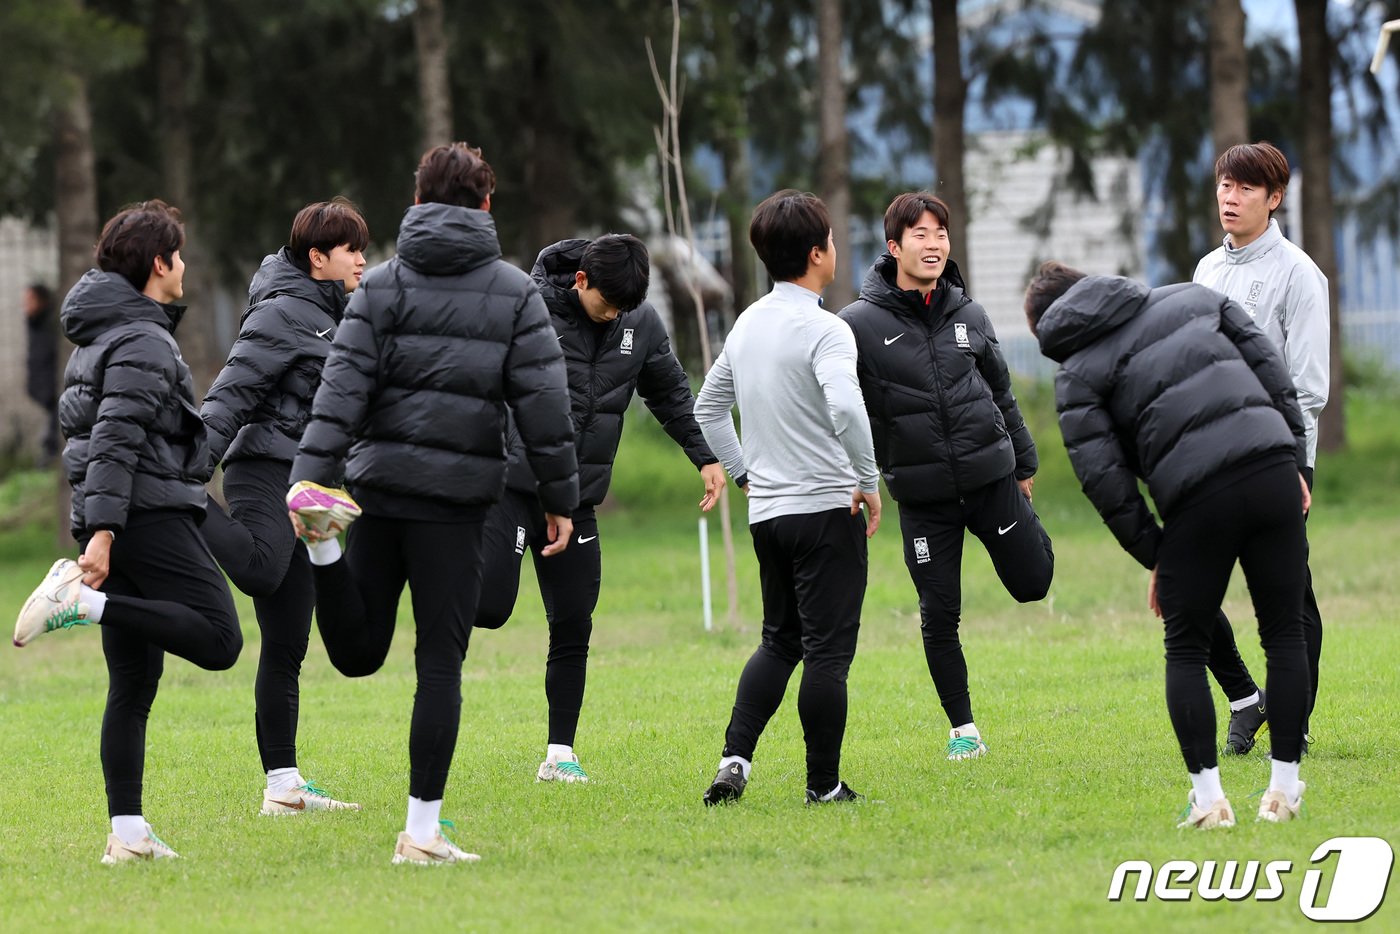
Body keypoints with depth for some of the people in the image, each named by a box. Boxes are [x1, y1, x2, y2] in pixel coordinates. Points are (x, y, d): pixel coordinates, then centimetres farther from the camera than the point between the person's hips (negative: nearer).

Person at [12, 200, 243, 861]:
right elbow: (115, 441, -18)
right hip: (150, 514, -10)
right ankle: (82, 600, -22)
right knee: (218, 639, -16)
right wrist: (102, 531, -24)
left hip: (114, 521, 10)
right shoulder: (143, 342, -9)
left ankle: (127, 831, 3)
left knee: (132, 687, 7)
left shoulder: (100, 336, 20)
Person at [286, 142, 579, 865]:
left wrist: (311, 474, -12)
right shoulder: (514, 293, 3)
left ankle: (324, 546, -21)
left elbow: (344, 386, -5)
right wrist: (560, 497, 5)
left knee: (357, 651, 9)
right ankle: (423, 830, -1)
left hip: (379, 482, 2)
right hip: (458, 494, -2)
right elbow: (544, 402, -1)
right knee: (440, 661, 2)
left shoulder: (382, 285, 6)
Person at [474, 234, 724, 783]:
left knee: (573, 629, 4)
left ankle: (560, 753, 12)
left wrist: (705, 456, 10)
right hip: (512, 485, -4)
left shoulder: (642, 324, 4)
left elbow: (671, 393, 19)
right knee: (489, 608, -16)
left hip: (578, 496, 4)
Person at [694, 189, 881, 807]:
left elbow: (708, 408, 20)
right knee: (827, 648, 0)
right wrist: (869, 483, -18)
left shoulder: (748, 323, 11)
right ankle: (823, 783, 4)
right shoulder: (825, 330, -14)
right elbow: (846, 408, -30)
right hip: (826, 506, -7)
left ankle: (735, 758, 3)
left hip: (767, 511, 7)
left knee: (780, 641, 18)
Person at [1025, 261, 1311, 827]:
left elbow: (1102, 476, 1)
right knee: (1284, 633, 14)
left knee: (1186, 649, 13)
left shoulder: (1077, 375, 11)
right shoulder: (1193, 298, 21)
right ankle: (1284, 790, 14)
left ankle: (1208, 797, 5)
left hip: (1197, 500, -3)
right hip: (1274, 472, 3)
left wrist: (1154, 556, 8)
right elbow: (1271, 371, 15)